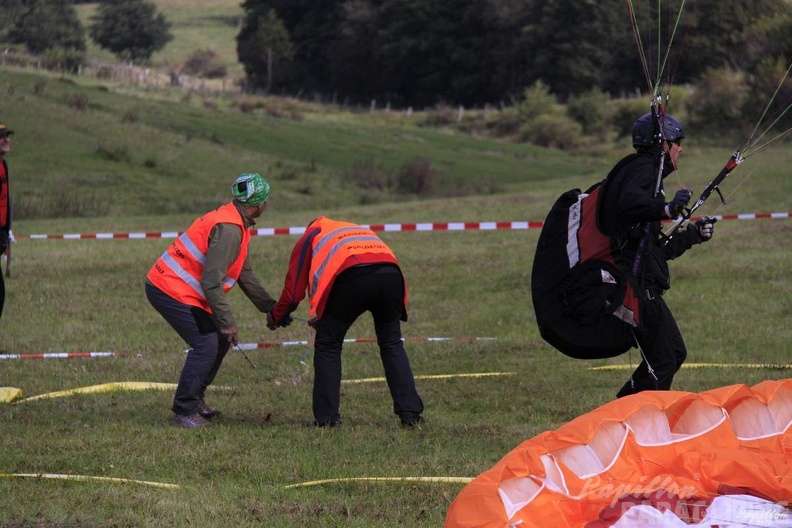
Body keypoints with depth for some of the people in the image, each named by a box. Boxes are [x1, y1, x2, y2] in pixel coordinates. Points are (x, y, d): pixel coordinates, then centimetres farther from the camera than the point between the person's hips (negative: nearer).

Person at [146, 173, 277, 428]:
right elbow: (212, 281, -27)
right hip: (171, 291, -11)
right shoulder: (229, 229, -21)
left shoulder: (235, 224, 13)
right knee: (206, 345, -13)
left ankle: (195, 400, 23)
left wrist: (270, 306, 21)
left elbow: (244, 274, 23)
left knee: (220, 340, 13)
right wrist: (227, 321, -22)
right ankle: (184, 412, -6)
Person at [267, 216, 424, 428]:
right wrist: (324, 317, 47)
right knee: (392, 344, 20)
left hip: (352, 277, -4)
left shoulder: (310, 237, 29)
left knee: (328, 345, 13)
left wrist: (276, 317, 45)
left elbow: (294, 288, 25)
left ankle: (327, 417, 11)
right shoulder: (359, 230, 42)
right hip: (390, 272, 4)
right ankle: (410, 414, 14)